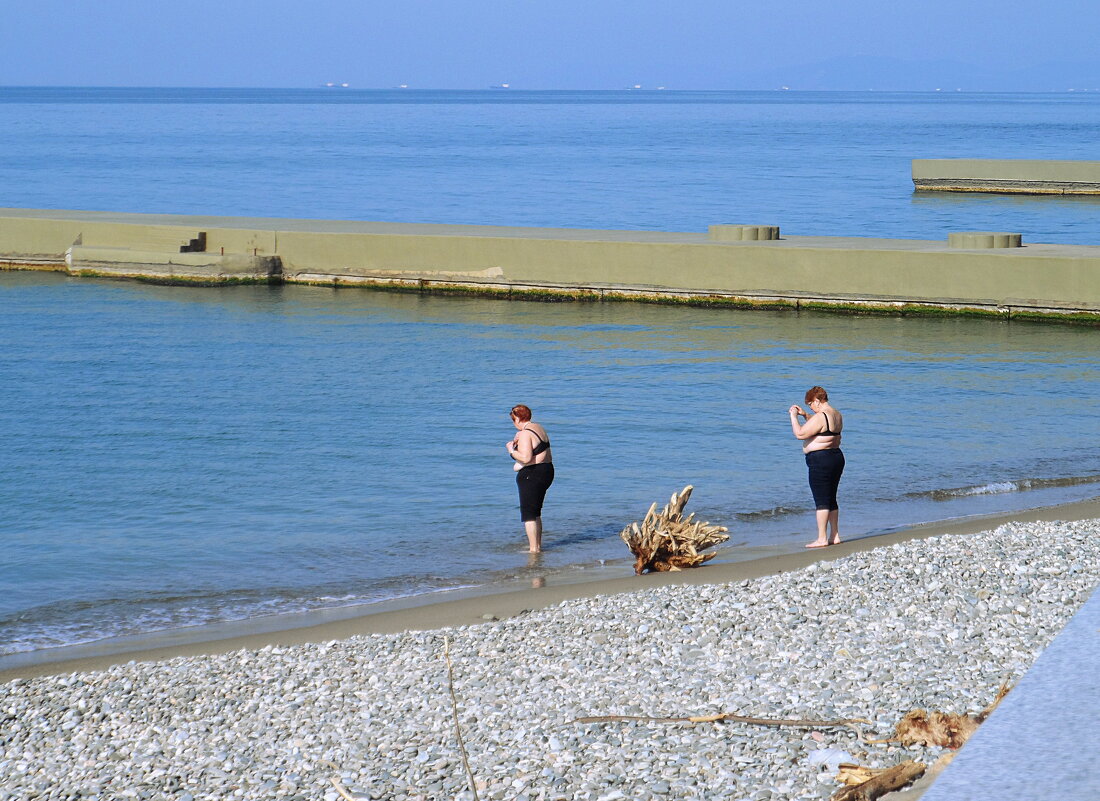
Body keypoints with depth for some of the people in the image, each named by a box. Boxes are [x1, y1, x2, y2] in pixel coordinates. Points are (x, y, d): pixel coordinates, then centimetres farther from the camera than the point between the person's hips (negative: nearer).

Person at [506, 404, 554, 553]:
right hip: (547, 471, 10)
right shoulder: (539, 428, 12)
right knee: (536, 512, 20)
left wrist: (511, 450, -11)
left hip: (532, 474, -10)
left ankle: (533, 548, -3)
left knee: (528, 513, -3)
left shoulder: (525, 434, -18)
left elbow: (526, 458, -27)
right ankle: (538, 545, 27)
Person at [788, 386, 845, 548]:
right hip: (836, 457, 10)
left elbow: (800, 434, -18)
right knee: (831, 499, 16)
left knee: (821, 500, -6)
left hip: (820, 460, -10)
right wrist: (804, 415, 22)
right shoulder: (837, 415, 12)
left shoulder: (820, 416, -18)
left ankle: (822, 539, -5)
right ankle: (835, 536, 19)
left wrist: (794, 416, -6)